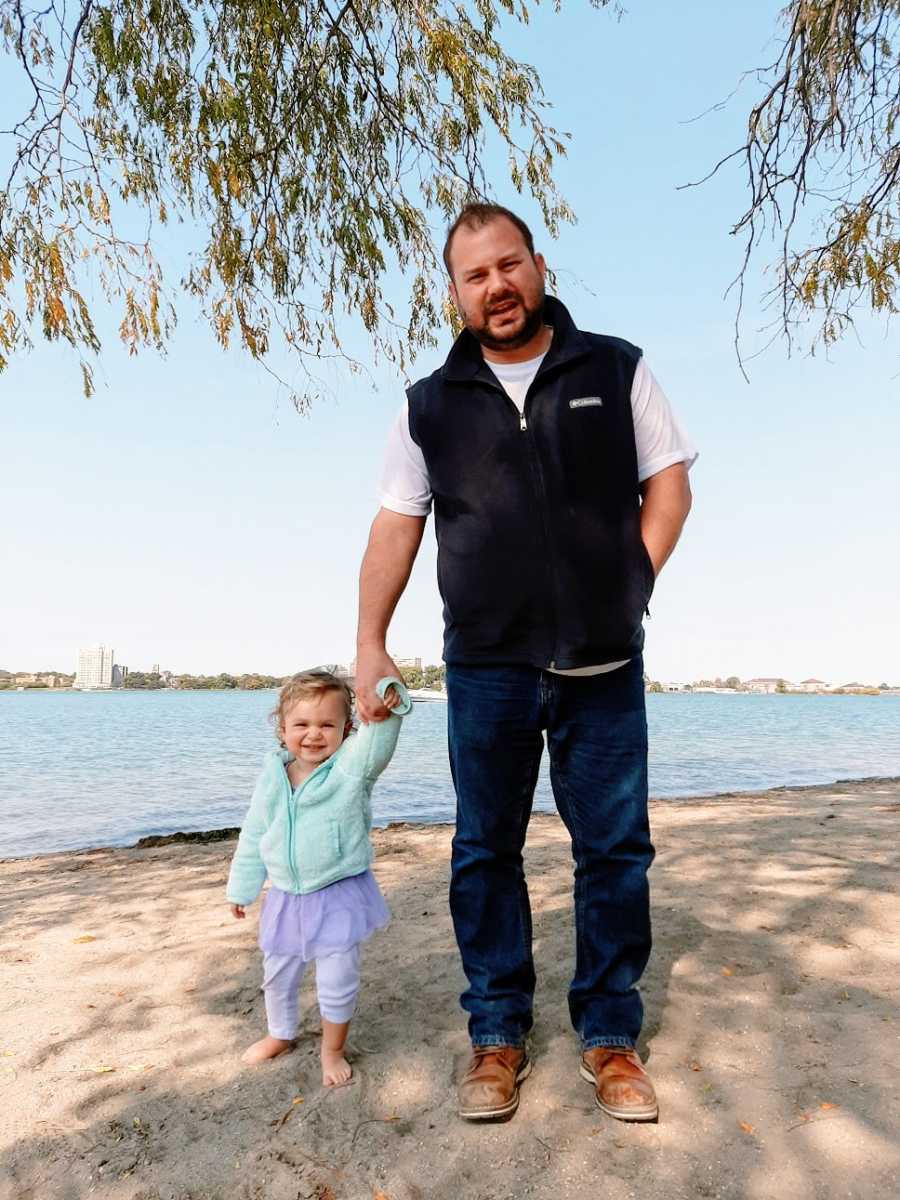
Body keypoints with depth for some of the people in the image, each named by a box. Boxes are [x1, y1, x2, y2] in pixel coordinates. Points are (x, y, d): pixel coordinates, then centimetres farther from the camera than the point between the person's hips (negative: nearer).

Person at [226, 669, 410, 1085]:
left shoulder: (351, 768, -17)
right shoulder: (272, 776, -5)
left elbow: (376, 743, -40)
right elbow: (253, 837, 7)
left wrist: (385, 706, -61)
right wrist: (241, 888, 13)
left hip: (340, 896, -4)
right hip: (286, 896, 4)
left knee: (337, 981, 5)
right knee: (277, 974, 22)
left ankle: (332, 1051, 33)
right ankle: (280, 1034, 50)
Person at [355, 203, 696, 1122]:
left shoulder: (616, 370, 6)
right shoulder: (429, 405, 7)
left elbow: (668, 483, 7)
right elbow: (395, 528, 7)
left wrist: (630, 588, -4)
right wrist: (370, 645, 2)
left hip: (604, 666, 0)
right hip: (485, 668, 1)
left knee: (615, 851, 7)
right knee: (485, 852, 8)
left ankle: (609, 1036, 25)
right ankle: (497, 1036, 25)